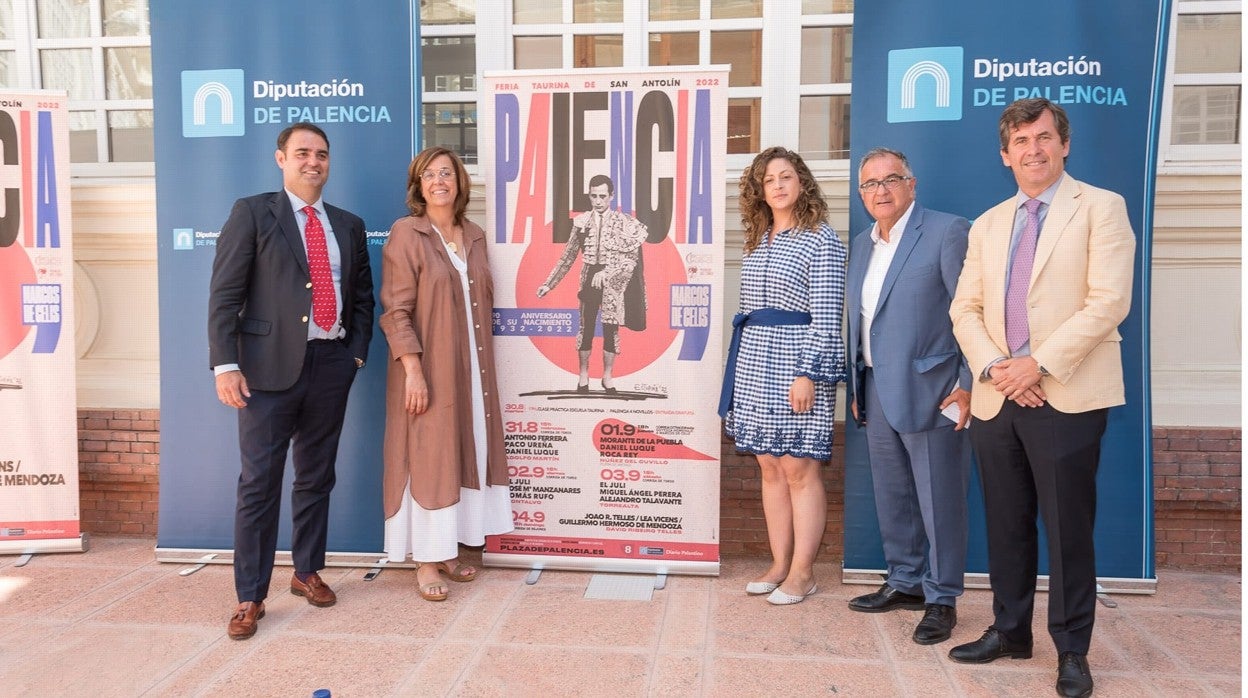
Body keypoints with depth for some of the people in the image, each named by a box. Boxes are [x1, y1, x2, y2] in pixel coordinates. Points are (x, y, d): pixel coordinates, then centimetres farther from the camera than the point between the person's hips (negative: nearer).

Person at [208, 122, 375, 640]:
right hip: (271, 365, -4)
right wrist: (226, 365, -13)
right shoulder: (252, 213, 1)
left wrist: (357, 352, 4)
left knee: (317, 477, 13)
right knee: (259, 484, -1)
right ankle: (250, 597, 10)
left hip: (331, 365, 4)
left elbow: (362, 297, 18)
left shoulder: (349, 225, 14)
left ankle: (307, 572, 29)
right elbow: (224, 294, -5)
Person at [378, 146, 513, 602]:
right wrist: (413, 369, -20)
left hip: (471, 369, 6)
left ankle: (448, 550, 24)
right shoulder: (406, 234, -8)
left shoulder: (474, 236, 10)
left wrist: (481, 364, 11)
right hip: (428, 369, -6)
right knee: (428, 459, 0)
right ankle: (425, 562, 11)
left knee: (464, 453, 11)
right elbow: (395, 310, -13)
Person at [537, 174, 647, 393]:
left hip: (614, 283, -1)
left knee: (611, 329, 6)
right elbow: (568, 256, 4)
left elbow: (631, 259, -11)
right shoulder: (582, 222, 0)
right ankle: (583, 375, 20)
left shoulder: (624, 223, -6)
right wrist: (549, 283, 2)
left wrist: (606, 273, -22)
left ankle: (607, 376, 20)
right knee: (586, 326, 7)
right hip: (589, 279, 1)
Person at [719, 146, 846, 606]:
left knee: (798, 469, -2)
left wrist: (807, 374, -17)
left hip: (796, 362, -6)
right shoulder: (757, 242, 15)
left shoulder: (821, 240, -4)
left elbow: (826, 317, -11)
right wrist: (740, 366, 14)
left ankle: (802, 571, 9)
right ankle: (779, 564, 19)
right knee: (770, 468, 9)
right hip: (755, 364, 6)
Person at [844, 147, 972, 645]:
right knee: (891, 496, 16)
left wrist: (968, 385, -14)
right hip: (877, 391, 7)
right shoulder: (862, 245, 14)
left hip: (929, 392, -7)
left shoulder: (947, 232, -8)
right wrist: (857, 386, 17)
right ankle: (905, 583, 31)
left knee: (938, 500, 2)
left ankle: (941, 599, 16)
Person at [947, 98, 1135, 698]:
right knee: (1006, 525, 12)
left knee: (1068, 529, 2)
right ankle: (1010, 631, 27)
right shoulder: (987, 225, 16)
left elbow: (1108, 301, -11)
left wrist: (1039, 364, -16)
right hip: (996, 398, 5)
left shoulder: (1100, 208, 0)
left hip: (1067, 396, -5)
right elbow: (964, 307, 10)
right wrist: (992, 367, -7)